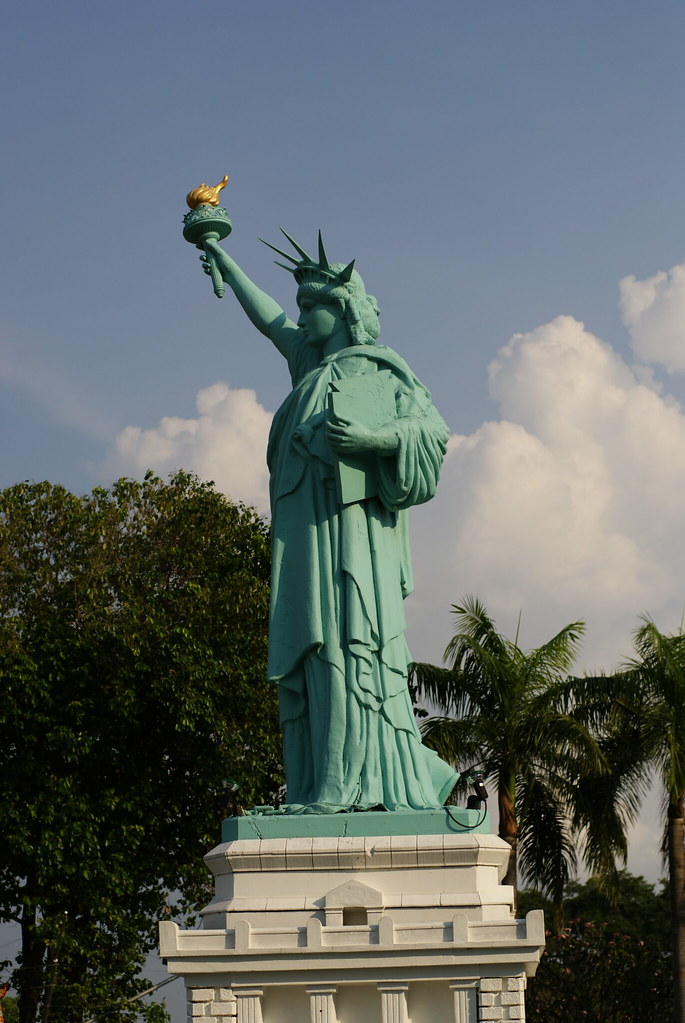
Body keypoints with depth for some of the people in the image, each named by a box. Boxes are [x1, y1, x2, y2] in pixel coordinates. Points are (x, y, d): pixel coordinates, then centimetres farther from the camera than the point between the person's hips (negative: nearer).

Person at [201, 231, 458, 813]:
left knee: (345, 645, -18)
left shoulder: (376, 368, 3)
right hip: (307, 538, 8)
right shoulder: (316, 364, 25)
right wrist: (229, 269, 49)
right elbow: (270, 322, 40)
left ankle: (348, 785, -26)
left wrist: (370, 438, -23)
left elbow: (432, 430, -8)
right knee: (314, 653, -1)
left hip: (348, 530, -8)